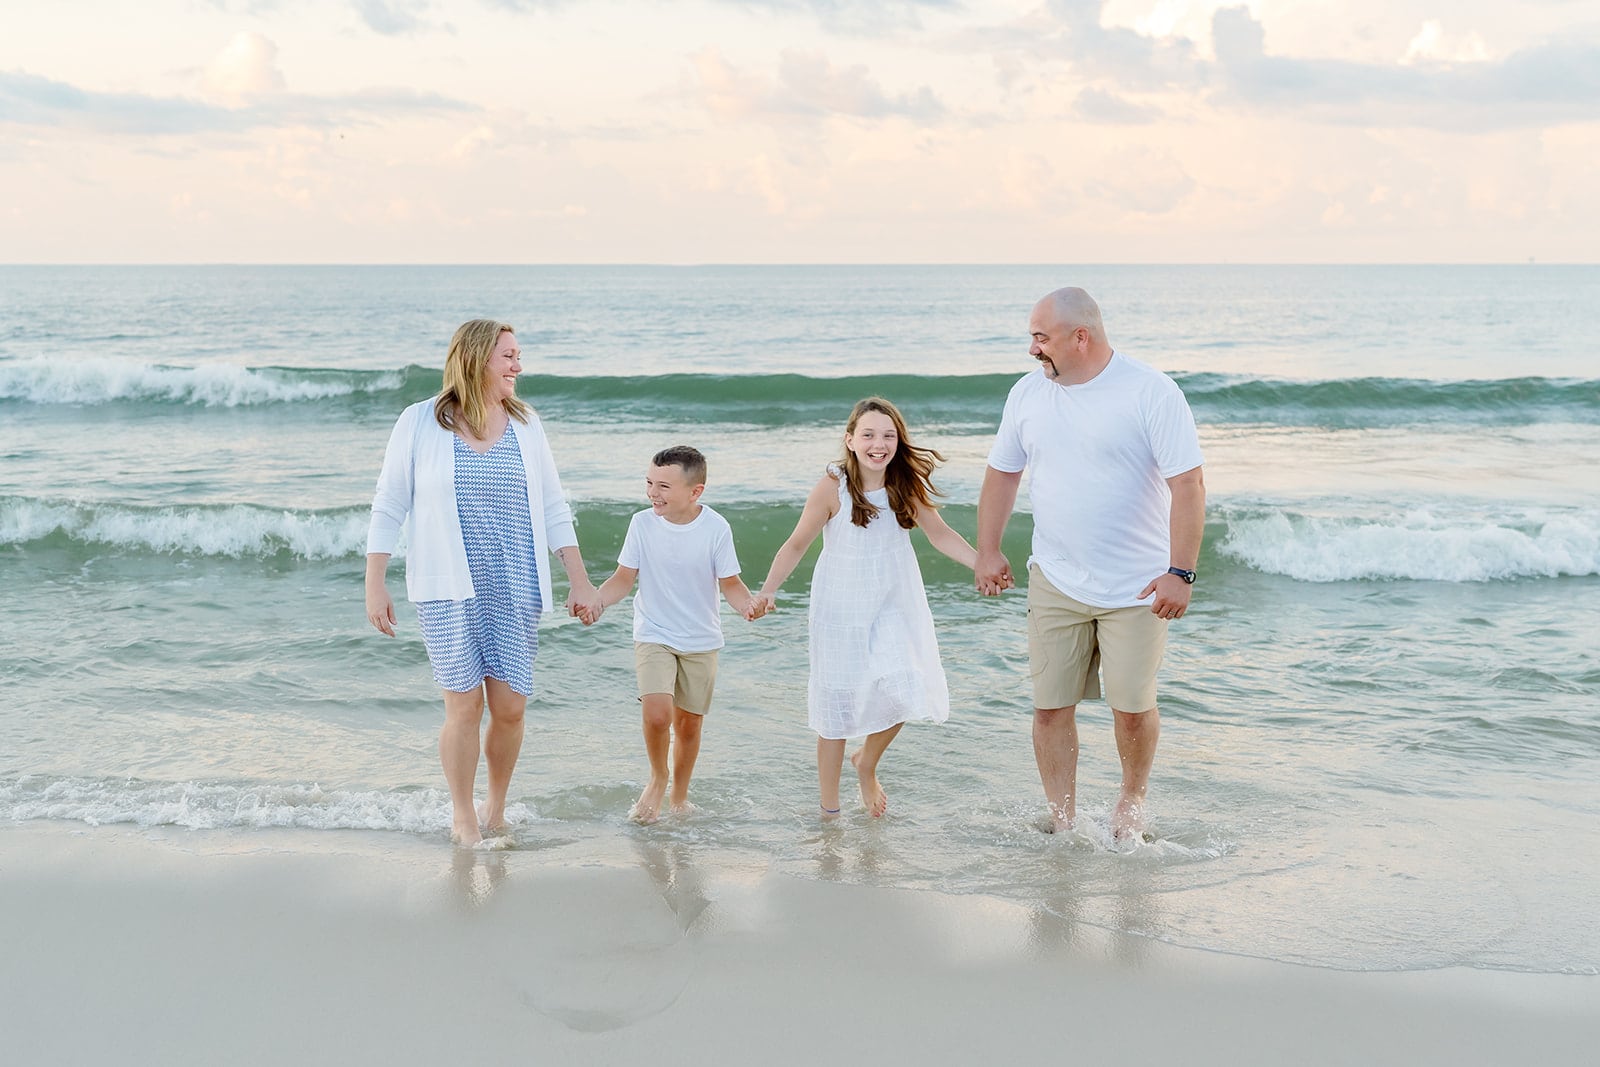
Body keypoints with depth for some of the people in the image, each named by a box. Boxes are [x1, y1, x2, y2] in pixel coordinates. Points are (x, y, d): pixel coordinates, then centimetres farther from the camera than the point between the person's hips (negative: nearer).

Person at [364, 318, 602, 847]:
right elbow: (388, 508, 2)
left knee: (510, 707, 0)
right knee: (464, 705, -4)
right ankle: (462, 817, 17)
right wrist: (374, 586, -2)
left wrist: (580, 581, 6)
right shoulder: (420, 423, -3)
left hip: (515, 589, 3)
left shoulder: (525, 424, 6)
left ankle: (496, 811, 24)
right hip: (448, 590, -3)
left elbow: (553, 509, 10)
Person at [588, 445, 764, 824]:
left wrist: (748, 604, -28)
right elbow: (624, 577, -2)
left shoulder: (716, 528, -12)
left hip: (701, 641, 1)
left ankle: (679, 796, 34)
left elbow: (730, 583, -6)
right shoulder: (642, 523, -8)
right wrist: (597, 599, -21)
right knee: (657, 712, -20)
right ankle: (658, 778, 10)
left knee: (689, 722, 11)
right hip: (653, 636, -1)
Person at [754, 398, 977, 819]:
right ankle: (829, 807, 19)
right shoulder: (832, 488, -16)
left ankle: (867, 763, 24)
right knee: (837, 702, 4)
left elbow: (940, 534, 7)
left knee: (902, 690, -8)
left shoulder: (908, 484, -5)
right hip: (842, 607, -3)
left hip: (895, 604, 3)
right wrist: (768, 590, -19)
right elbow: (797, 544, -8)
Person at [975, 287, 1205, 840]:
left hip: (1135, 587, -4)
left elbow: (1188, 485, -14)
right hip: (1054, 583, 4)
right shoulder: (1028, 393, 4)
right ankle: (1062, 823, 14)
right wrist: (988, 552, 12)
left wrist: (1180, 572, -18)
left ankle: (1132, 797, 29)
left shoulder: (1151, 392, -12)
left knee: (1132, 706, 1)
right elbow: (1002, 473, 16)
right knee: (1050, 706, 1)